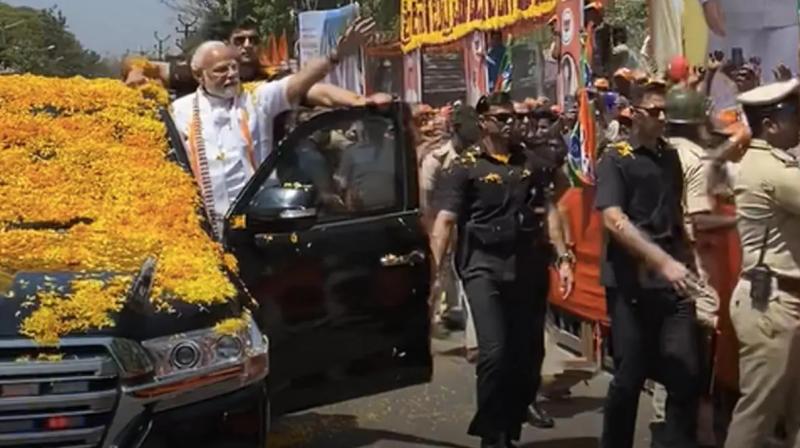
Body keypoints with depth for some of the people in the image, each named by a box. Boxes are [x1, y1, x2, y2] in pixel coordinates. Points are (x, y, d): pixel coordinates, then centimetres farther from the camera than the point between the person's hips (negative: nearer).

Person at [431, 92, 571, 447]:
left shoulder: (529, 162, 12)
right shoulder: (465, 166, -1)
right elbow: (444, 221, -9)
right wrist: (434, 270, -20)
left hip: (528, 267, 5)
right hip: (484, 267, -4)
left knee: (527, 353, 8)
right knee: (494, 352, -13)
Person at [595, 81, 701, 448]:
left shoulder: (671, 157, 13)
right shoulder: (615, 160, -4)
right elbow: (614, 221, -16)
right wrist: (663, 261, -24)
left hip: (672, 282, 5)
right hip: (631, 283, -5)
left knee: (686, 375, 0)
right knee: (630, 377, 3)